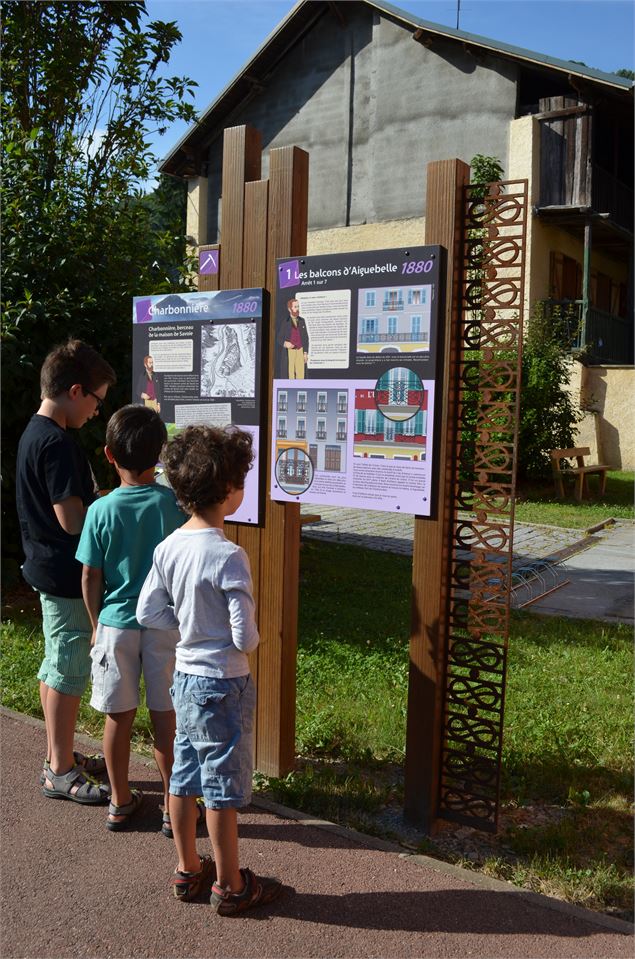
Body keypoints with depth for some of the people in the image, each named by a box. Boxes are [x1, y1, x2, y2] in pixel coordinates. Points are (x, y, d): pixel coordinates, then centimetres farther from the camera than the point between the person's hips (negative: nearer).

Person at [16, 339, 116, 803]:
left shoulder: (34, 434, 10)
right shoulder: (57, 442, -21)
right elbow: (72, 519, -24)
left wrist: (101, 499, 9)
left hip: (48, 569, 10)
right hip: (68, 574, -10)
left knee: (56, 667, 18)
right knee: (69, 670, 1)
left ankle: (60, 755, 32)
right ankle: (61, 772, 14)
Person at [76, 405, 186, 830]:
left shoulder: (101, 511, -10)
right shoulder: (174, 503, -11)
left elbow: (90, 578, -5)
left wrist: (96, 624, 10)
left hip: (116, 624, 1)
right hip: (166, 623, 0)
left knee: (118, 717, 13)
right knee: (165, 717, 9)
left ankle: (121, 802, 28)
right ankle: (173, 805, 21)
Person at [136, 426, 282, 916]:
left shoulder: (169, 547, -3)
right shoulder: (229, 556, -25)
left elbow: (148, 612, 4)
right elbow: (245, 638, -22)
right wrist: (252, 636, -1)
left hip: (184, 678, 7)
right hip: (223, 683, -7)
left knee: (185, 777, 19)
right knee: (224, 789, 7)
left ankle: (188, 870, 36)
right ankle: (229, 885, 24)